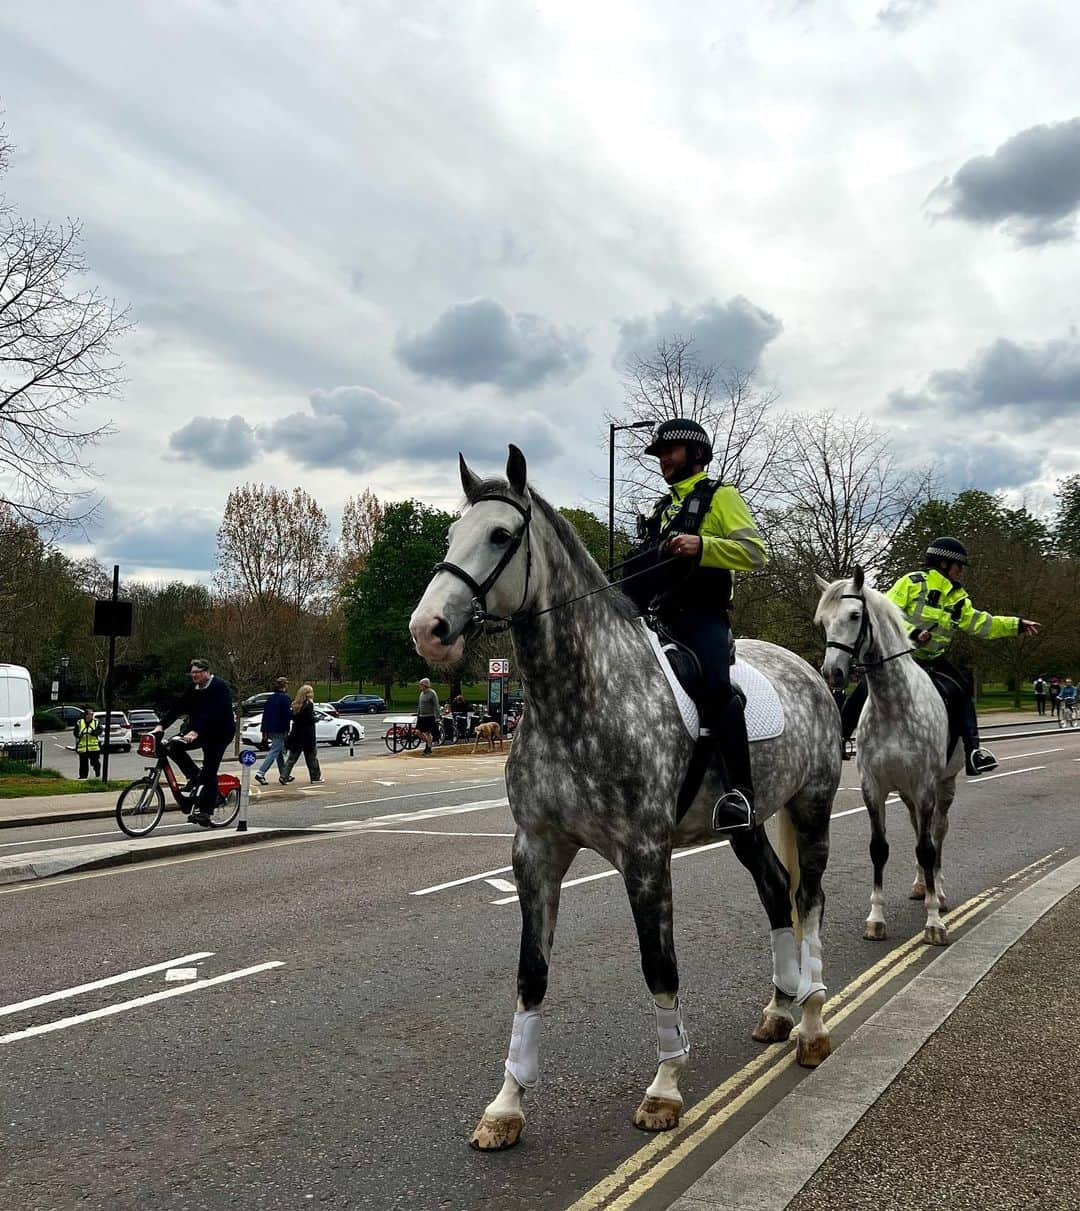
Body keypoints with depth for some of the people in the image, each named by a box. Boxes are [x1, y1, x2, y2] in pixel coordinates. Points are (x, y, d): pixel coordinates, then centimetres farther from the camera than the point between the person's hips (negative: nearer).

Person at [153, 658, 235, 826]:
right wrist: (161, 725, -12)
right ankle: (194, 775, 0)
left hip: (219, 734, -7)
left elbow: (212, 713, -29)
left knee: (209, 773, -9)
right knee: (173, 746, -17)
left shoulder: (219, 687, -17)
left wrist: (195, 731, -39)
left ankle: (205, 811, -4)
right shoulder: (193, 689, 6)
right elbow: (178, 708, 0)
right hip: (199, 732, 7)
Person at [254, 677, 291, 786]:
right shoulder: (285, 698, -11)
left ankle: (283, 775, 23)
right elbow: (287, 715, -15)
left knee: (280, 752, 17)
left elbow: (265, 714, 14)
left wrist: (264, 731, 18)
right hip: (280, 730, -8)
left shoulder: (270, 698, 12)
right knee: (274, 752, -7)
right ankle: (261, 773, -17)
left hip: (270, 730, 8)